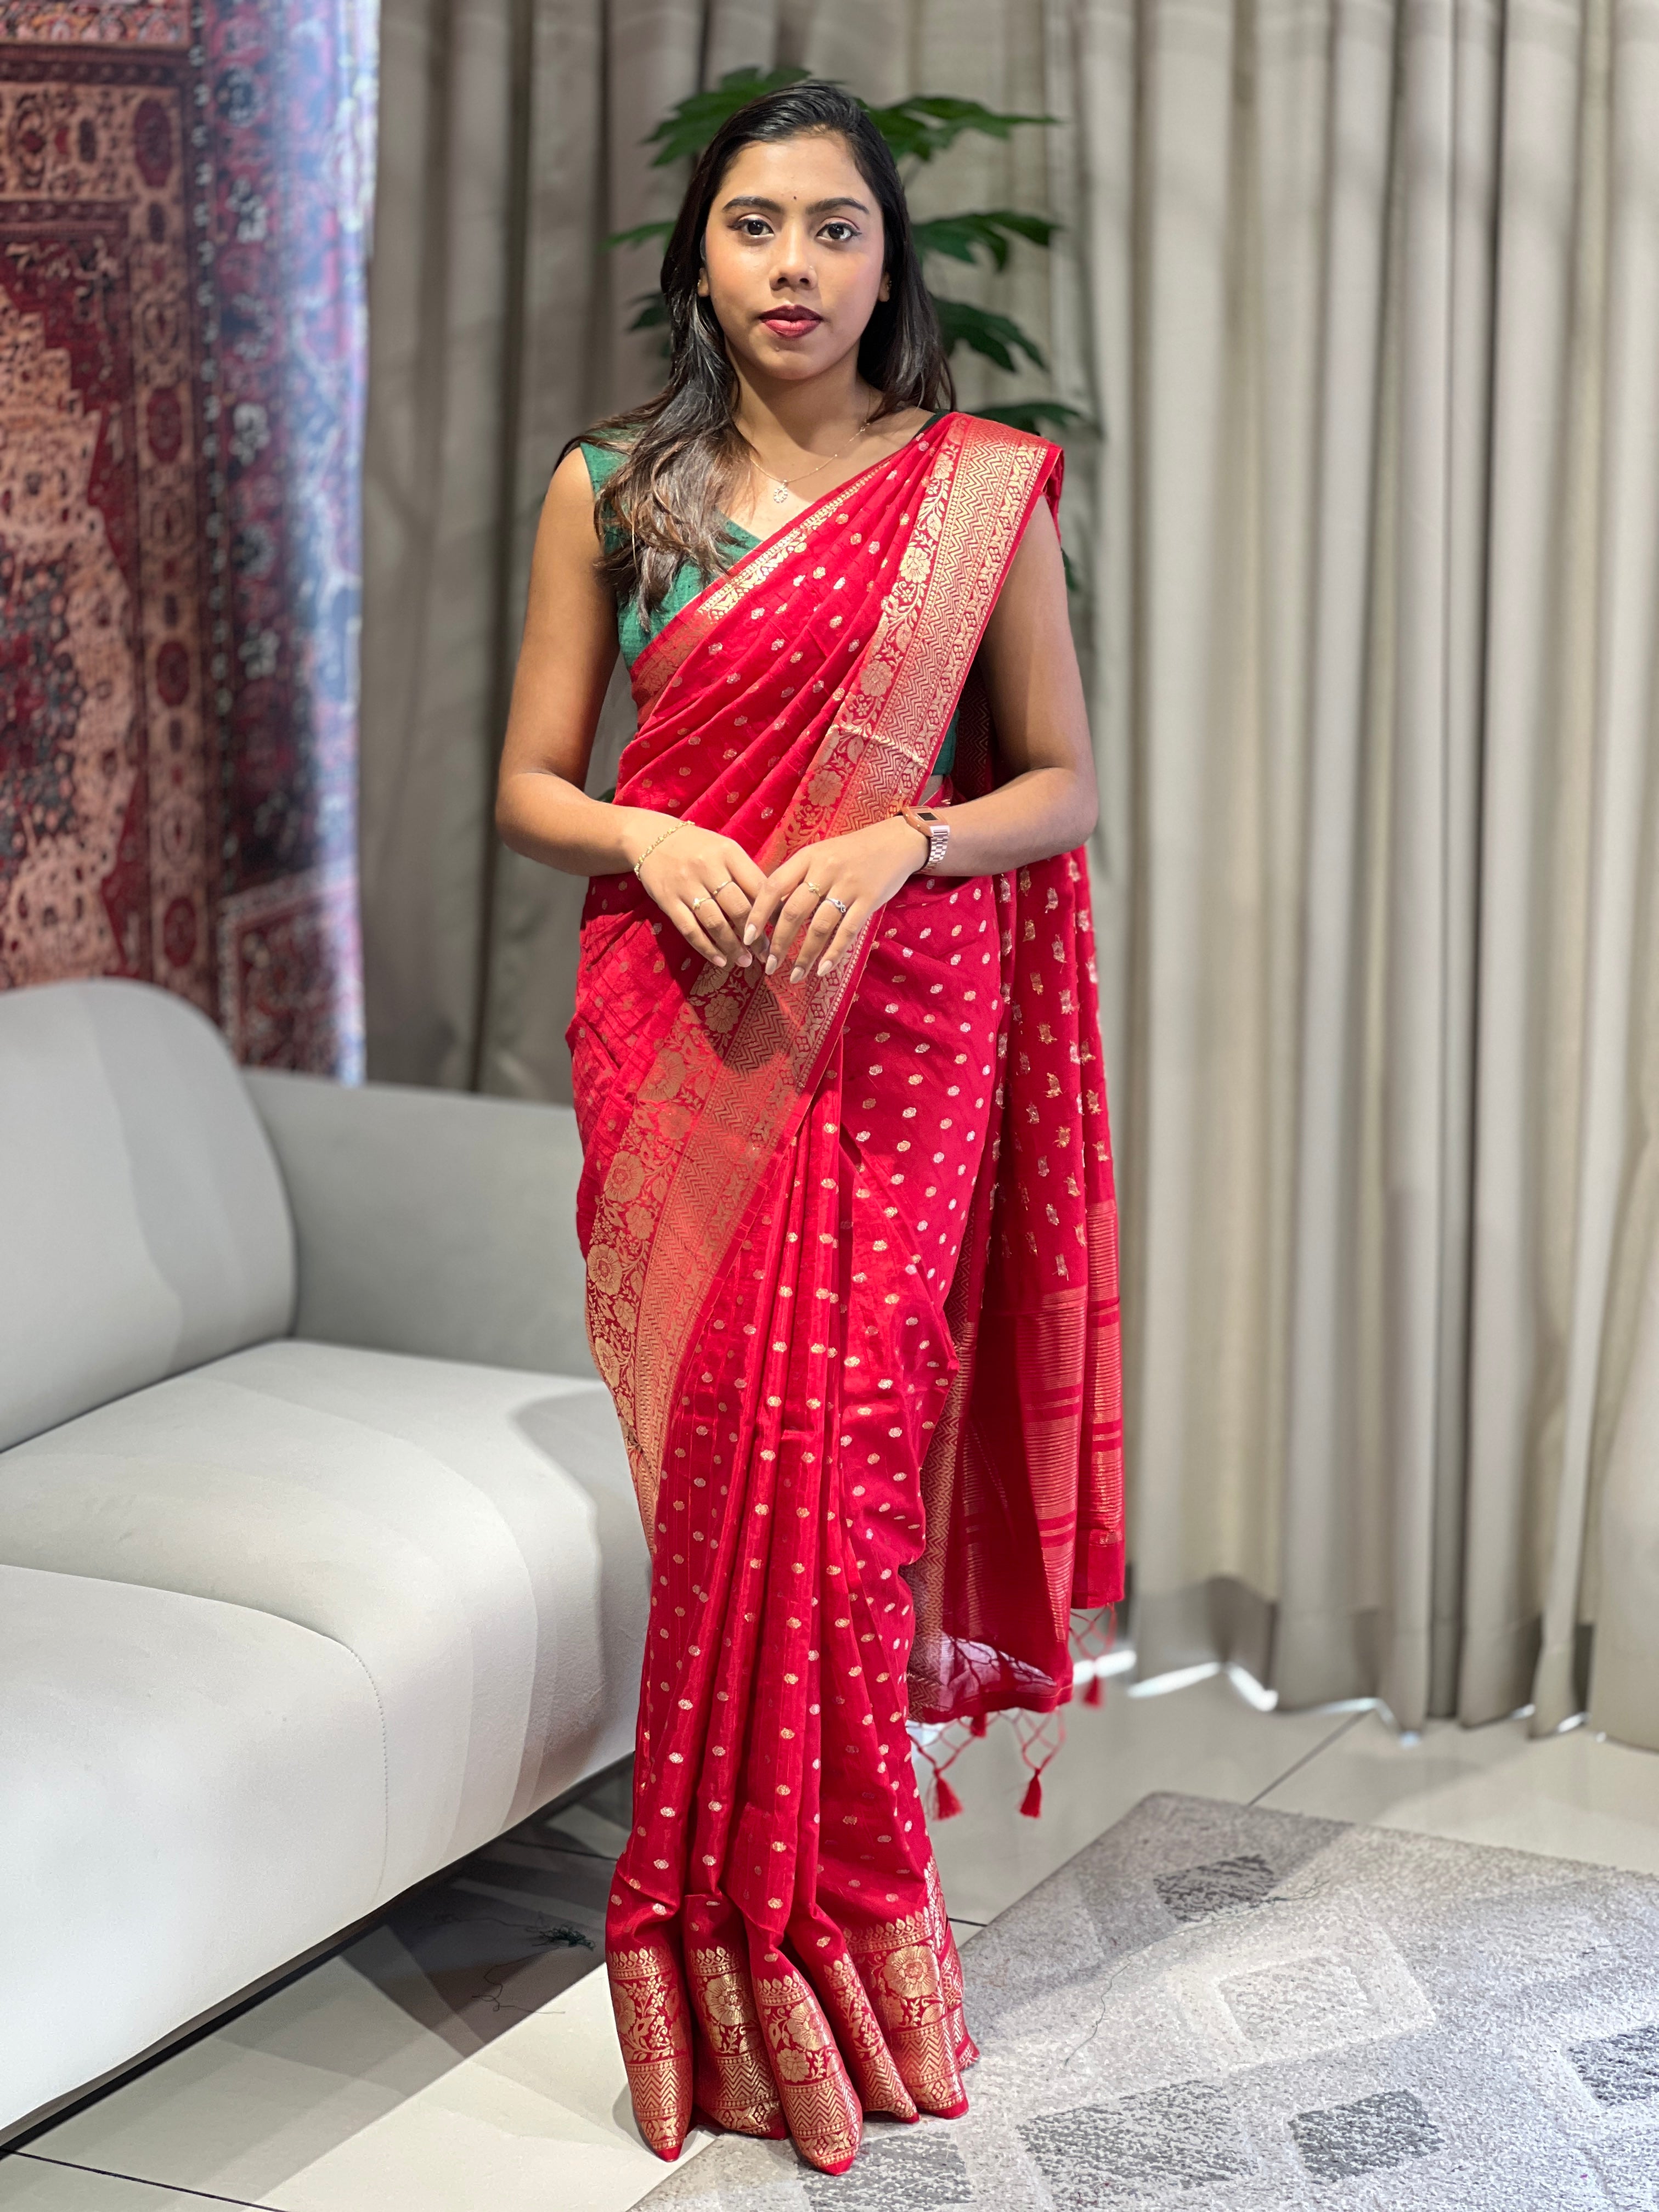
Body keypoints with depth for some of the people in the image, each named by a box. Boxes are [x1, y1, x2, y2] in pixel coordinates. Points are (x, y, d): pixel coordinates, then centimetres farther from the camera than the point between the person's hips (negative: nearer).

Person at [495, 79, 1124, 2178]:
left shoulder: (982, 490, 3)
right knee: (726, 1450, -1)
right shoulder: (609, 488, 7)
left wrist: (900, 839, -12)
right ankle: (757, 1956, 12)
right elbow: (529, 782, 8)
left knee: (839, 1444, -5)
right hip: (676, 1021, 1)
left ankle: (801, 1939, 12)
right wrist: (650, 839, -12)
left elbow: (1061, 783, 6)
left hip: (896, 1022, -1)